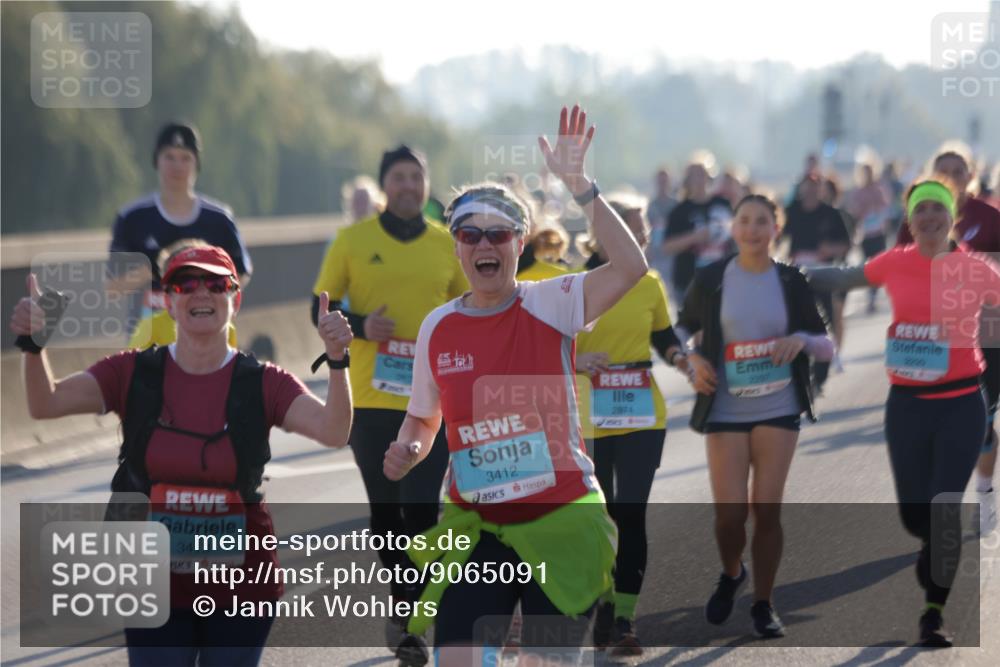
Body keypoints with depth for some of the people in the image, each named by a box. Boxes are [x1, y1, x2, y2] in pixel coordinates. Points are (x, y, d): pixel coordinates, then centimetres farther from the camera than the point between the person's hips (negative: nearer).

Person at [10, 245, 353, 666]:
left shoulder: (263, 385, -5)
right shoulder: (133, 375, -3)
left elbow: (333, 431, -19)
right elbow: (45, 404, -12)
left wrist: (337, 361, -35)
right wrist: (33, 345, -30)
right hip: (155, 586, 0)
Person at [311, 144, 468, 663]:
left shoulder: (448, 245, 4)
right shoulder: (352, 241, 0)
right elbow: (321, 309, 4)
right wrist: (359, 326, -14)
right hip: (371, 399, 1)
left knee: (421, 510, -9)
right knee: (385, 509, 12)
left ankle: (411, 623, -5)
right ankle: (401, 600, 29)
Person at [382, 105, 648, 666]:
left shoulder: (549, 306, -6)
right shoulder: (438, 328, 4)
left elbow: (631, 267, -23)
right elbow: (424, 416, 19)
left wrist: (578, 184, -28)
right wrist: (408, 451, -3)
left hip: (561, 524, -2)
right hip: (476, 529, 2)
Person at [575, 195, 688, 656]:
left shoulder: (649, 284, 5)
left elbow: (663, 335, 18)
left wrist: (679, 357, -3)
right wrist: (574, 360, -23)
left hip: (642, 417, 2)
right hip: (589, 419, -2)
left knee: (631, 516, -4)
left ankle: (624, 620, -2)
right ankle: (604, 604, 26)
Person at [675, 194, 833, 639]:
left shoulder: (791, 281, 0)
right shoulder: (711, 279, -3)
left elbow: (828, 347, 5)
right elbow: (681, 328, 13)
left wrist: (802, 339, -16)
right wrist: (691, 359, -7)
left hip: (778, 409, 1)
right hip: (725, 411, 0)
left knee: (767, 508, -3)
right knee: (730, 512, -5)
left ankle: (763, 603, 12)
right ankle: (730, 575, 27)